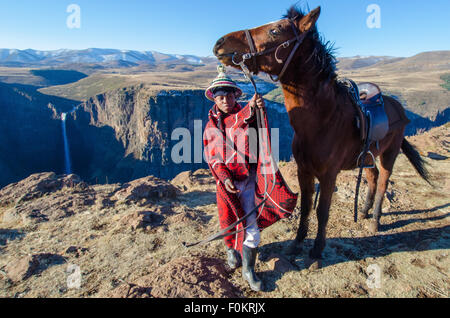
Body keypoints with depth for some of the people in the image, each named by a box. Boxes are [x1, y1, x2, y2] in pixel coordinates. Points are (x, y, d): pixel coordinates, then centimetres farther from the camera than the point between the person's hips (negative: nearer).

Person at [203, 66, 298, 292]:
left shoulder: (245, 115, -3)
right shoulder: (211, 125, 4)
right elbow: (211, 157, 1)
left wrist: (254, 108, -52)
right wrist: (224, 178, -13)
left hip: (248, 178, -1)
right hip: (227, 181, 2)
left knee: (251, 224, -1)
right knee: (230, 220, 15)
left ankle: (248, 270, 17)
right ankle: (232, 249, 46)